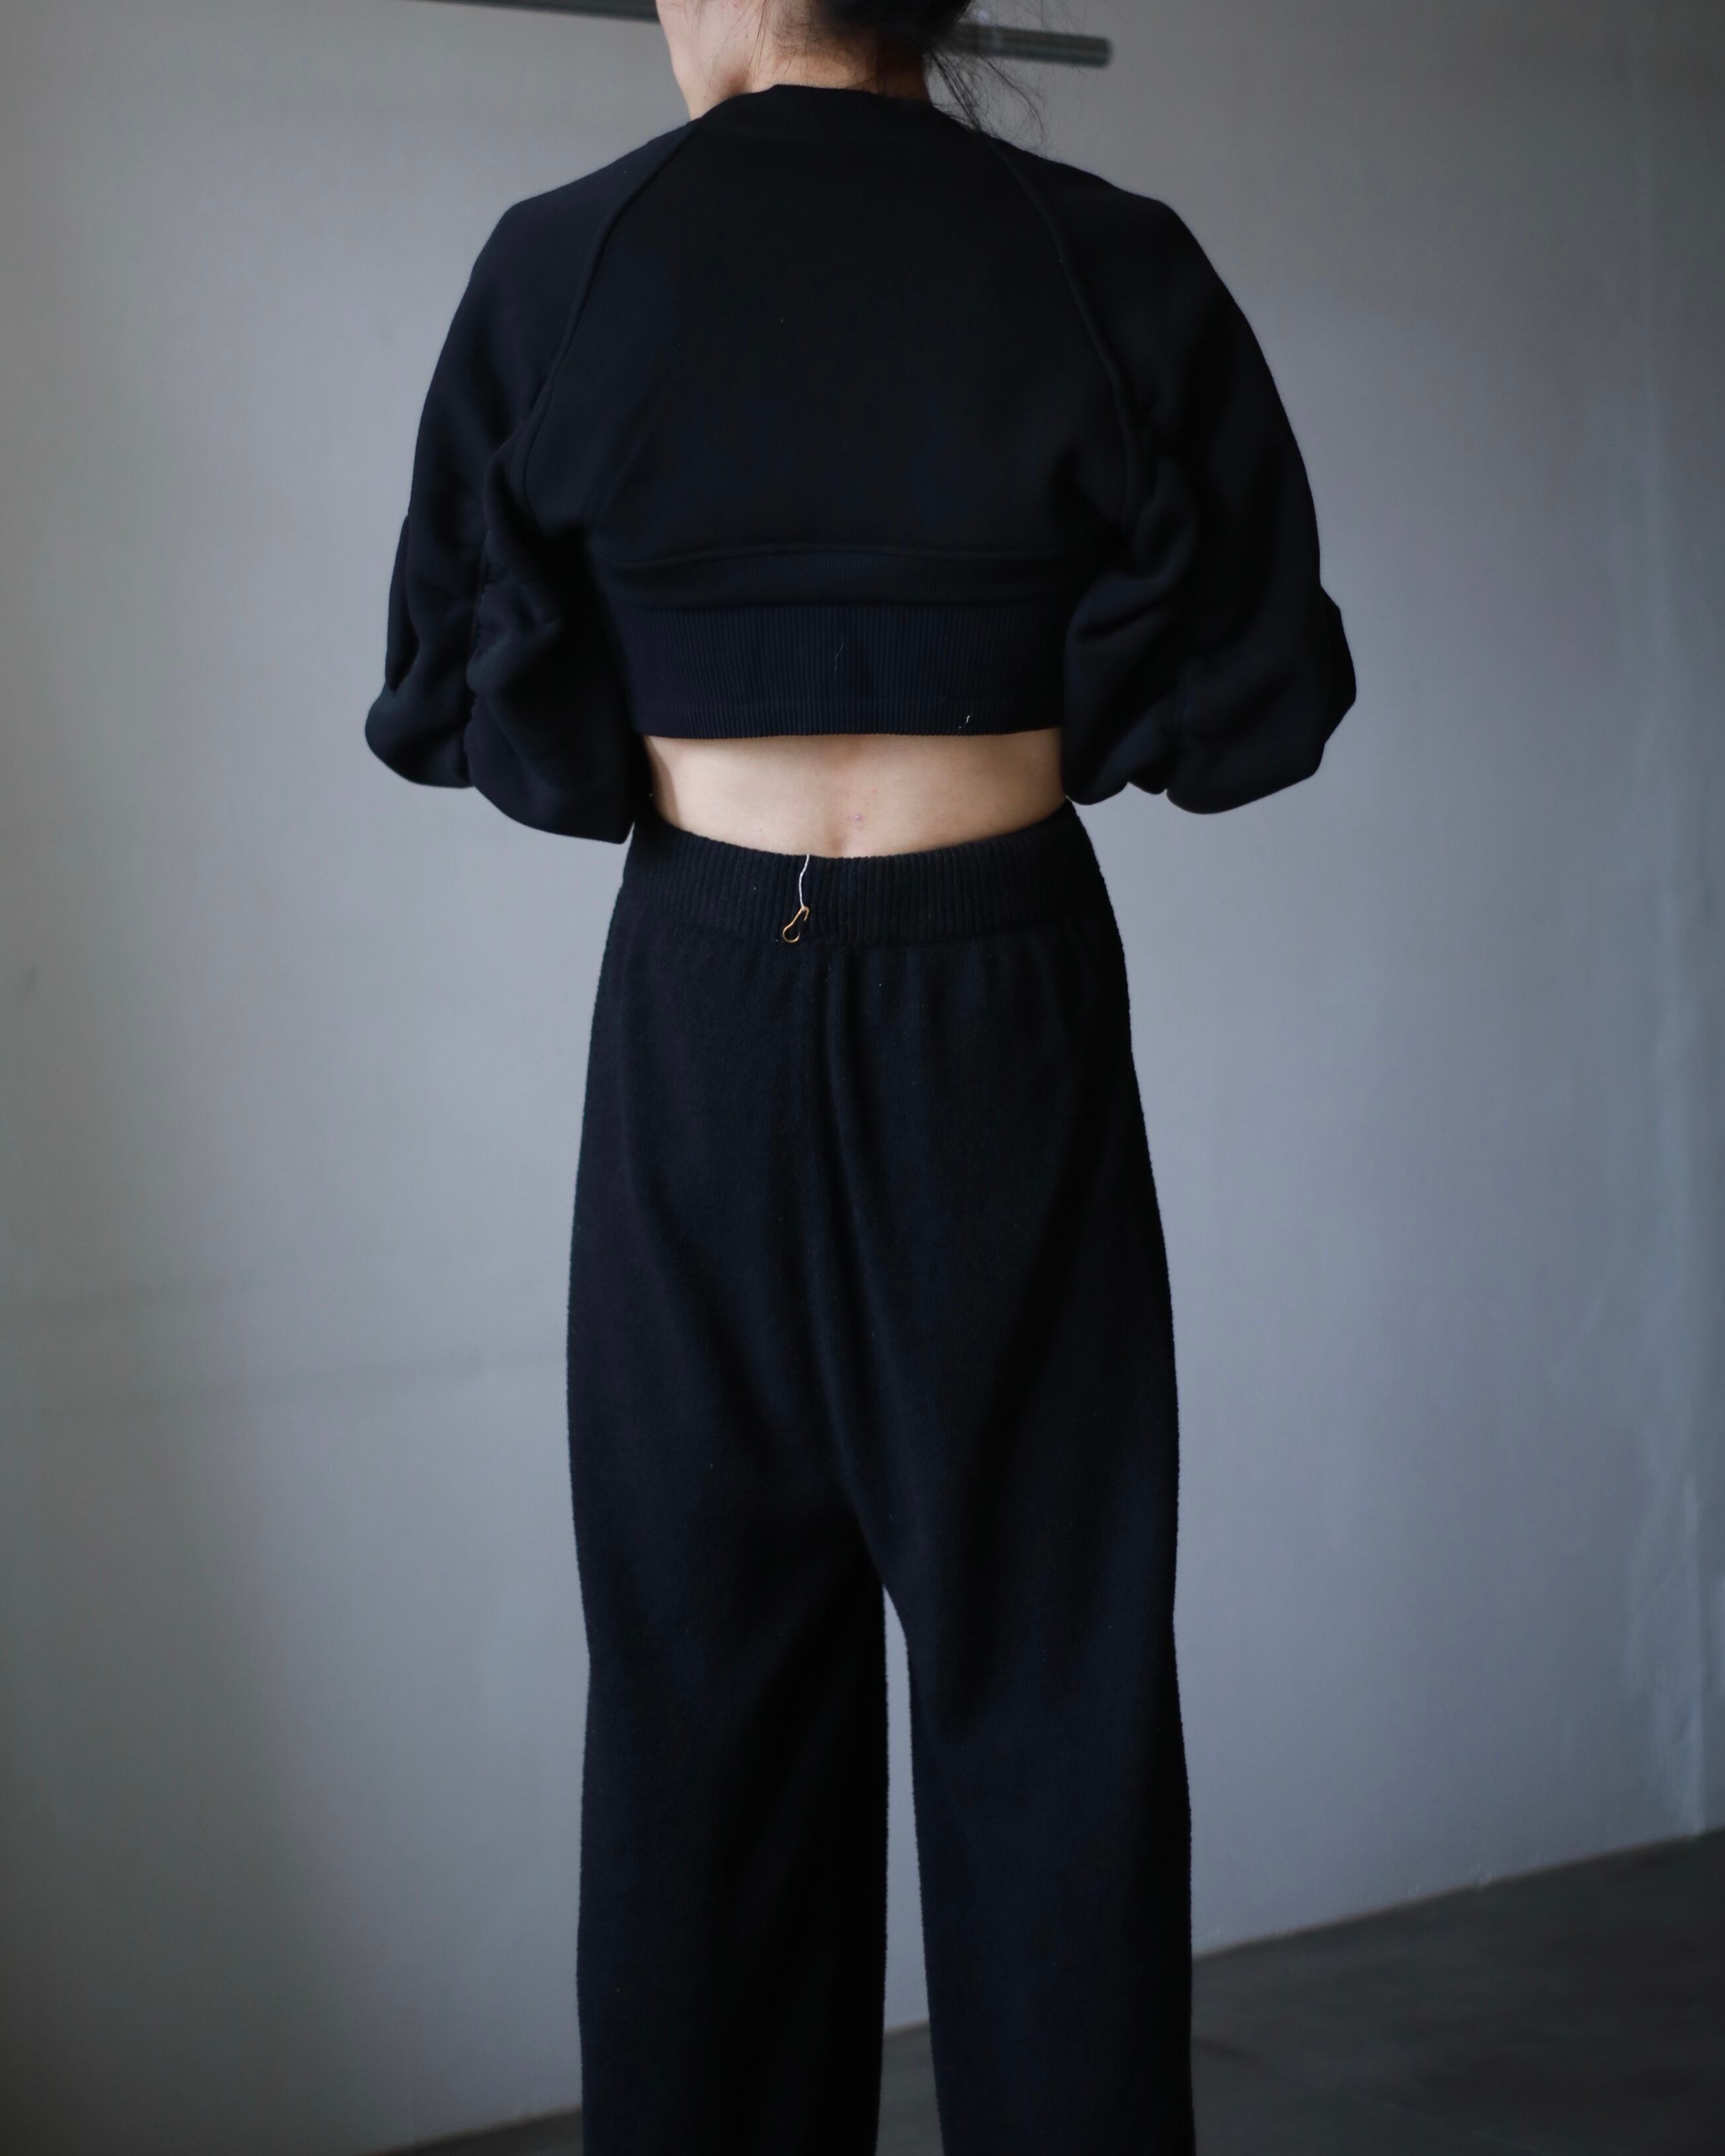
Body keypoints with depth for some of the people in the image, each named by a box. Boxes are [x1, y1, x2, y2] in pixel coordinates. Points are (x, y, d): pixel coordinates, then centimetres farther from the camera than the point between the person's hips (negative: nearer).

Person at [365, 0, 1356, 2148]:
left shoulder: (561, 271, -4)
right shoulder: (1110, 268, -5)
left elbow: (452, 703, 1)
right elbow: (1260, 692, 0)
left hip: (703, 1004, 1)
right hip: (1006, 996, -1)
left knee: (704, 1679, 11)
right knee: (1047, 1684, 8)